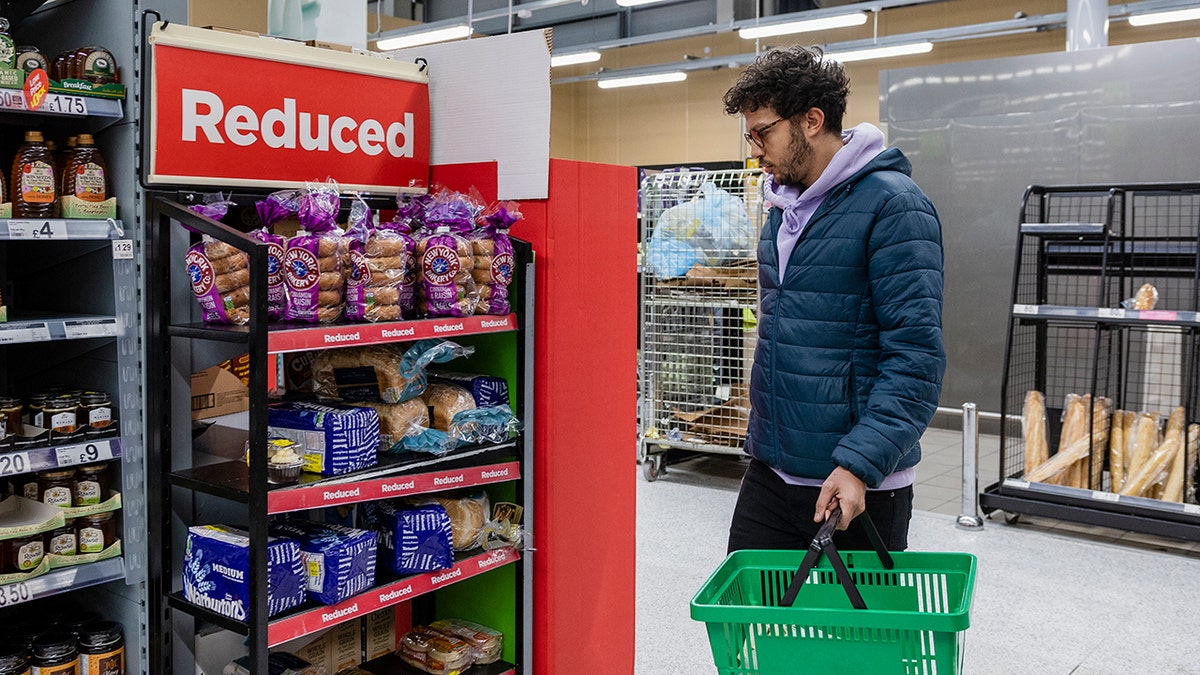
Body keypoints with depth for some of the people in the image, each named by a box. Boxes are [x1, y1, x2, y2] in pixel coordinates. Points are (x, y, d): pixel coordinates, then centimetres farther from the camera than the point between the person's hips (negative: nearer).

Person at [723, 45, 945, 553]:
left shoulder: (893, 206, -14)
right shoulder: (784, 206, 11)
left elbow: (916, 356, -20)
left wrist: (860, 463, -26)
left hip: (860, 484, -7)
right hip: (770, 469, 7)